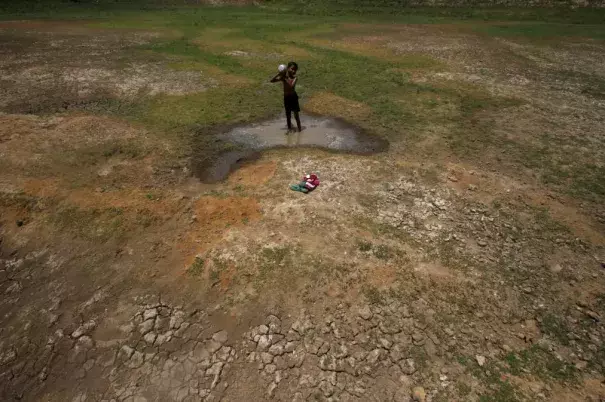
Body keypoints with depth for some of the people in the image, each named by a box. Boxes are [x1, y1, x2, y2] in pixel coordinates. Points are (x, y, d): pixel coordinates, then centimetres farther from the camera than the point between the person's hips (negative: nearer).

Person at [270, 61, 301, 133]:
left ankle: (299, 127, 18)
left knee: (296, 113, 4)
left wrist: (286, 79, -28)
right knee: (288, 113, 11)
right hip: (286, 97, 1)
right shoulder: (283, 77, -8)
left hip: (293, 96, -1)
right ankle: (289, 127, 26)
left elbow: (292, 86, -30)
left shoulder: (295, 78, -11)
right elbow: (272, 80, -16)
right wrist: (279, 74, -27)